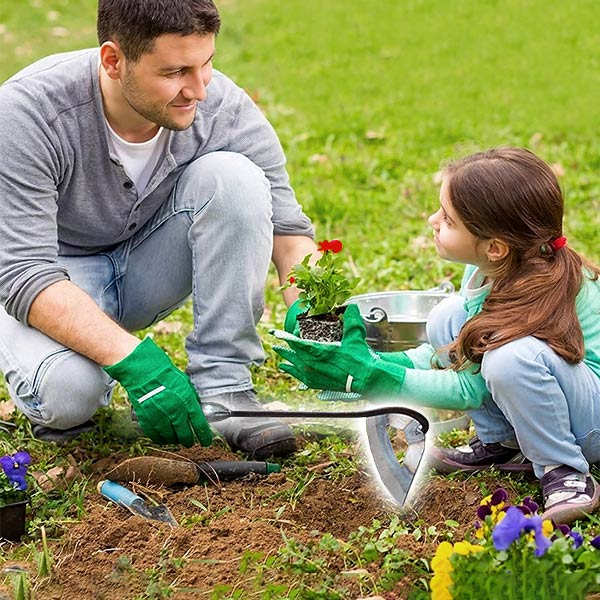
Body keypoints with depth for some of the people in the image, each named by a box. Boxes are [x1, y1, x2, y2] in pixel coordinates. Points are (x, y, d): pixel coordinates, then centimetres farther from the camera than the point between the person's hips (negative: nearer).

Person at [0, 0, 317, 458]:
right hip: (57, 277, -3)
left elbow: (287, 225, -13)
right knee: (66, 392, -36)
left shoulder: (222, 107, -21)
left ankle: (223, 389, -18)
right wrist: (133, 359, -45)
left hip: (151, 264, 4)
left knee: (232, 174, -25)